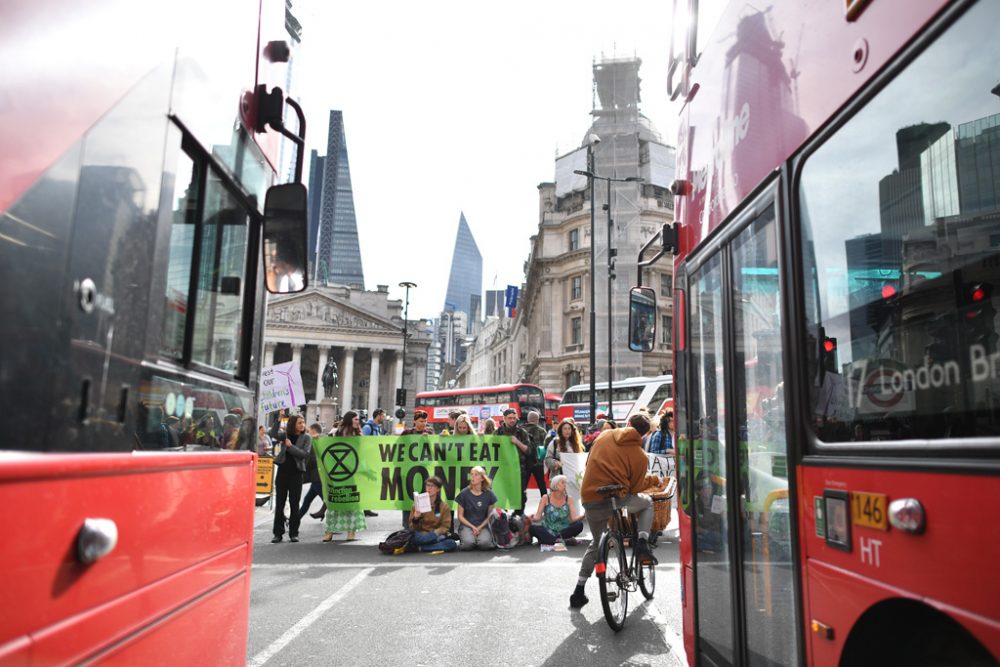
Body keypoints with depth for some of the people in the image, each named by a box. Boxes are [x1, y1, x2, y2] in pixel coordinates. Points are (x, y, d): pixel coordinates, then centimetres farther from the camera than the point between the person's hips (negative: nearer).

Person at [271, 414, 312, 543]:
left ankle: (293, 533, 11)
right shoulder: (285, 435, 7)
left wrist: (291, 446, -14)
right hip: (282, 471, 2)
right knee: (279, 504, 4)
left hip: (296, 473, -2)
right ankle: (278, 533, 11)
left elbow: (305, 454, -10)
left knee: (294, 504, 2)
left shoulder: (306, 438, 2)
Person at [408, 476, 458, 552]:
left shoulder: (444, 506, 7)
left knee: (452, 544, -32)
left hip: (438, 534, 2)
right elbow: (412, 527, 7)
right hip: (422, 535, -2)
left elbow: (445, 526, 2)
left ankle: (421, 548, -24)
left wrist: (436, 532, -17)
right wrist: (415, 519, -15)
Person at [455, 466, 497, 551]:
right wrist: (472, 527, -10)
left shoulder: (489, 494, 1)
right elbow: (460, 516, 2)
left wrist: (479, 528, -10)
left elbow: (490, 516, 5)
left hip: (483, 526, 1)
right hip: (467, 525, -1)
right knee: (468, 543, -31)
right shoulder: (464, 493, -2)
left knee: (484, 544, -30)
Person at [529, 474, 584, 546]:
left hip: (564, 531, 1)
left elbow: (573, 518, -7)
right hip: (547, 532, -1)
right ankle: (564, 541, -35)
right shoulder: (545, 498, -2)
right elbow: (537, 517, -7)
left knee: (579, 524, -24)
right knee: (532, 528, -29)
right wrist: (532, 519, -30)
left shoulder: (568, 499, 2)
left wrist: (583, 516, -28)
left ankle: (548, 540, -25)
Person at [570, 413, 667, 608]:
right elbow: (635, 487, 3)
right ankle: (642, 544, 5)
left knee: (596, 543, 26)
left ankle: (579, 591, 21)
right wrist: (655, 479, 20)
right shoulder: (640, 455, 0)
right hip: (617, 499, -4)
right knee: (648, 502, 27)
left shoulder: (604, 436, 11)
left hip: (589, 499, 4)